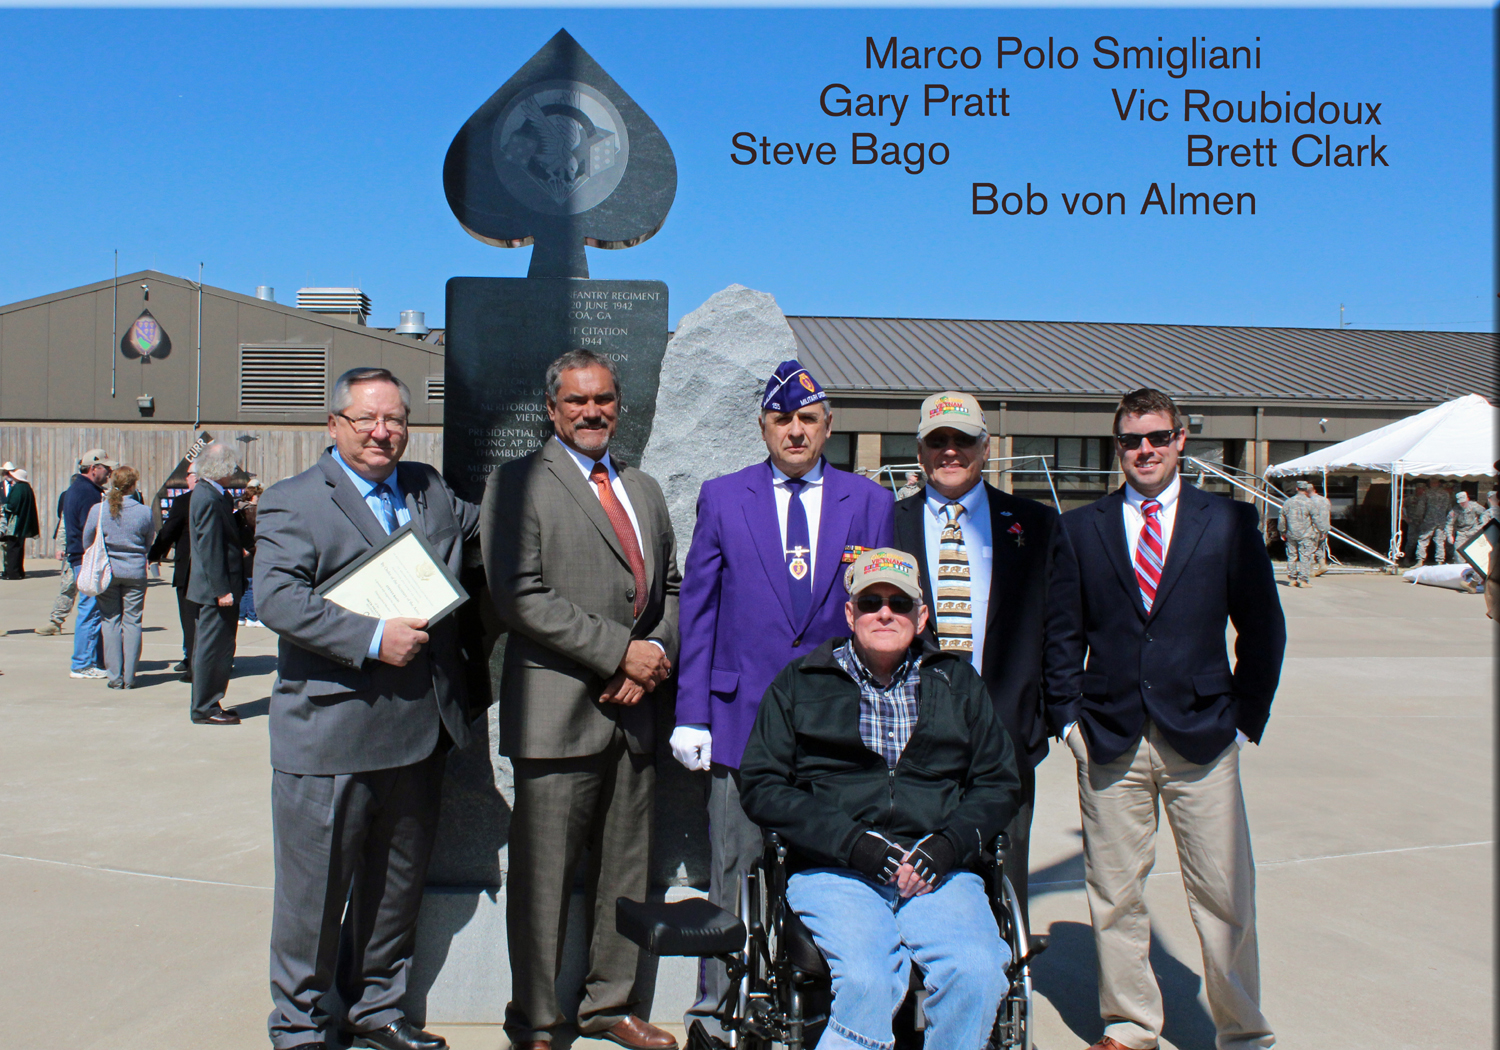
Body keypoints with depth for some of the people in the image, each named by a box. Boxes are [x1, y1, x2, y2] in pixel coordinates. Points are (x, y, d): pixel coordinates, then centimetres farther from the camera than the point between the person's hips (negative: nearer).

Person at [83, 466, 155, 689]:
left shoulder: (97, 509, -7)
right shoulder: (144, 512, -9)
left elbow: (87, 541, 4)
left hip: (106, 572, 1)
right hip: (135, 573, -1)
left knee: (111, 622, 8)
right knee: (132, 622, 6)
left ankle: (115, 677, 9)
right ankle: (129, 677, 7)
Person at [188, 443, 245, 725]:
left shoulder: (205, 493, 11)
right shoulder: (208, 498, -19)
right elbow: (210, 548, -22)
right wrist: (222, 590, -21)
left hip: (215, 587, 11)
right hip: (216, 588, -11)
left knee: (208, 646, 17)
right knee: (213, 647, -2)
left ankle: (205, 704, 26)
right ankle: (205, 709, 6)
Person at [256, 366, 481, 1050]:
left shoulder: (431, 491, 13)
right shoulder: (292, 502, -5)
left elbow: (483, 525, 30)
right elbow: (277, 598, -18)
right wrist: (373, 638, -23)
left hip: (419, 731, 6)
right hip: (329, 736, -6)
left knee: (398, 883, 18)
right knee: (315, 889, 7)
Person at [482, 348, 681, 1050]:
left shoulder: (644, 490, 17)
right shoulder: (518, 485, -3)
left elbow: (670, 585, 18)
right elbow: (521, 597, -14)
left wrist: (659, 650, -3)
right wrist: (621, 651, -14)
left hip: (633, 708, 6)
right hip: (559, 712, -6)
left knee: (625, 869, 14)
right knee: (543, 877, 3)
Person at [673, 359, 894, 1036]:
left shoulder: (869, 503, 8)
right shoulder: (723, 498, 6)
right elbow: (697, 610, 5)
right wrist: (691, 715, 0)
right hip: (742, 714, -1)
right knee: (734, 873, 5)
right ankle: (718, 1005, 21)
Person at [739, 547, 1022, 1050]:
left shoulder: (958, 681, 17)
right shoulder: (799, 682, 11)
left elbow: (999, 784, 17)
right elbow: (761, 787, 4)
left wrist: (948, 844, -3)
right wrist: (854, 841, -9)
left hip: (939, 874, 2)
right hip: (832, 871, -2)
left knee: (979, 975, -26)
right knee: (869, 979, -30)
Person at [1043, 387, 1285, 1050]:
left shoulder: (1229, 522, 4)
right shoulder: (1079, 529, 7)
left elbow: (1262, 627, 6)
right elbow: (1062, 635, 8)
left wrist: (1245, 718, 2)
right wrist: (1069, 719, 1)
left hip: (1201, 739, -1)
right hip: (1108, 740, 1)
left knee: (1224, 895, 3)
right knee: (1114, 895, 8)